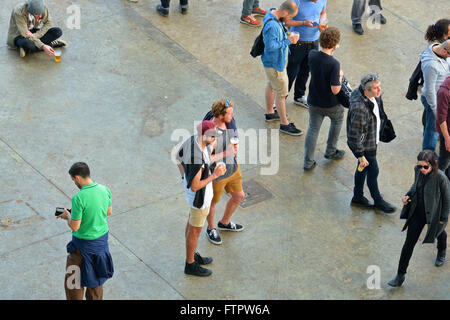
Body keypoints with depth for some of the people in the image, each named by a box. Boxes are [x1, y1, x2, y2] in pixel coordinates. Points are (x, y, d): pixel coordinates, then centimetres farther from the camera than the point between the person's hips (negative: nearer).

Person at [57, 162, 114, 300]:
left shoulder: (78, 198, -26)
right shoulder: (105, 190, -6)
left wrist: (68, 215, 0)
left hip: (84, 244, -7)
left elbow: (75, 227, -22)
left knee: (73, 281, 8)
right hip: (102, 238, 7)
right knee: (95, 278, 23)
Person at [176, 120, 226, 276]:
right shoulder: (197, 159, -40)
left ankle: (191, 255, 47)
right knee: (195, 230, 11)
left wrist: (185, 177, 15)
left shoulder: (192, 139, -13)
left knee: (192, 221, 26)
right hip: (199, 196, -9)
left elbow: (178, 157, 6)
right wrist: (215, 175, -26)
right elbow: (195, 187, -31)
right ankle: (190, 265, 31)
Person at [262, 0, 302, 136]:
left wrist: (286, 37, 0)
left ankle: (270, 113, 48)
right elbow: (270, 47, -31)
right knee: (282, 94, 3)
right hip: (275, 64, -11)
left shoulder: (273, 15, -3)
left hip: (275, 61, 11)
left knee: (272, 86, 28)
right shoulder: (272, 26, -35)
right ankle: (284, 124, 17)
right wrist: (288, 41, -25)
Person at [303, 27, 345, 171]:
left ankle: (308, 162, 17)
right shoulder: (334, 64, -31)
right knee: (338, 119, 27)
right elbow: (335, 90, -27)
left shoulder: (312, 55, -14)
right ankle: (331, 151, 38)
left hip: (314, 102, 4)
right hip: (330, 104, -4)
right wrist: (340, 76, -9)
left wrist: (331, 52, 11)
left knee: (313, 129, 16)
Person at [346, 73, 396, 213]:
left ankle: (358, 196, 43)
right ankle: (378, 201, 31)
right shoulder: (359, 108, -37)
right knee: (373, 172, 10)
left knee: (362, 168, 24)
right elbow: (355, 135, -30)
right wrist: (360, 155, -23)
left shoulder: (374, 97, -10)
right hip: (365, 145, -8)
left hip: (372, 140, 8)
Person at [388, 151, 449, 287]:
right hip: (417, 212, 3)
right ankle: (400, 276, 9)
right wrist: (408, 195, -8)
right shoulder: (418, 170, -13)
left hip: (433, 214, -3)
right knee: (409, 242, 2)